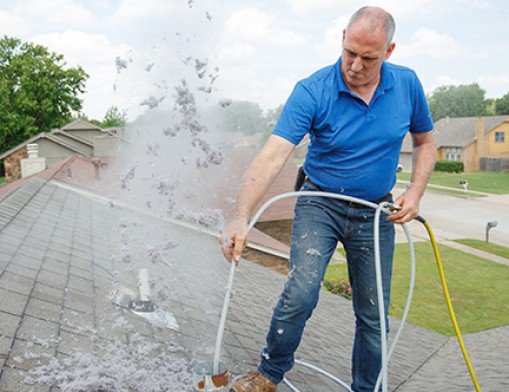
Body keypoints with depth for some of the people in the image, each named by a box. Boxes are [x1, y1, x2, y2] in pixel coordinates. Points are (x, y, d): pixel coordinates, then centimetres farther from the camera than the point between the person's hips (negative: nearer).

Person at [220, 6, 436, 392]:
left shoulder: (407, 84, -6)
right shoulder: (312, 91, -18)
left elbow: (425, 141, 10)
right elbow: (273, 155, -29)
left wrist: (415, 192, -6)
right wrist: (242, 217, -41)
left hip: (376, 214, 3)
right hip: (320, 204, -3)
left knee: (373, 315, 10)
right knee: (300, 294, -20)